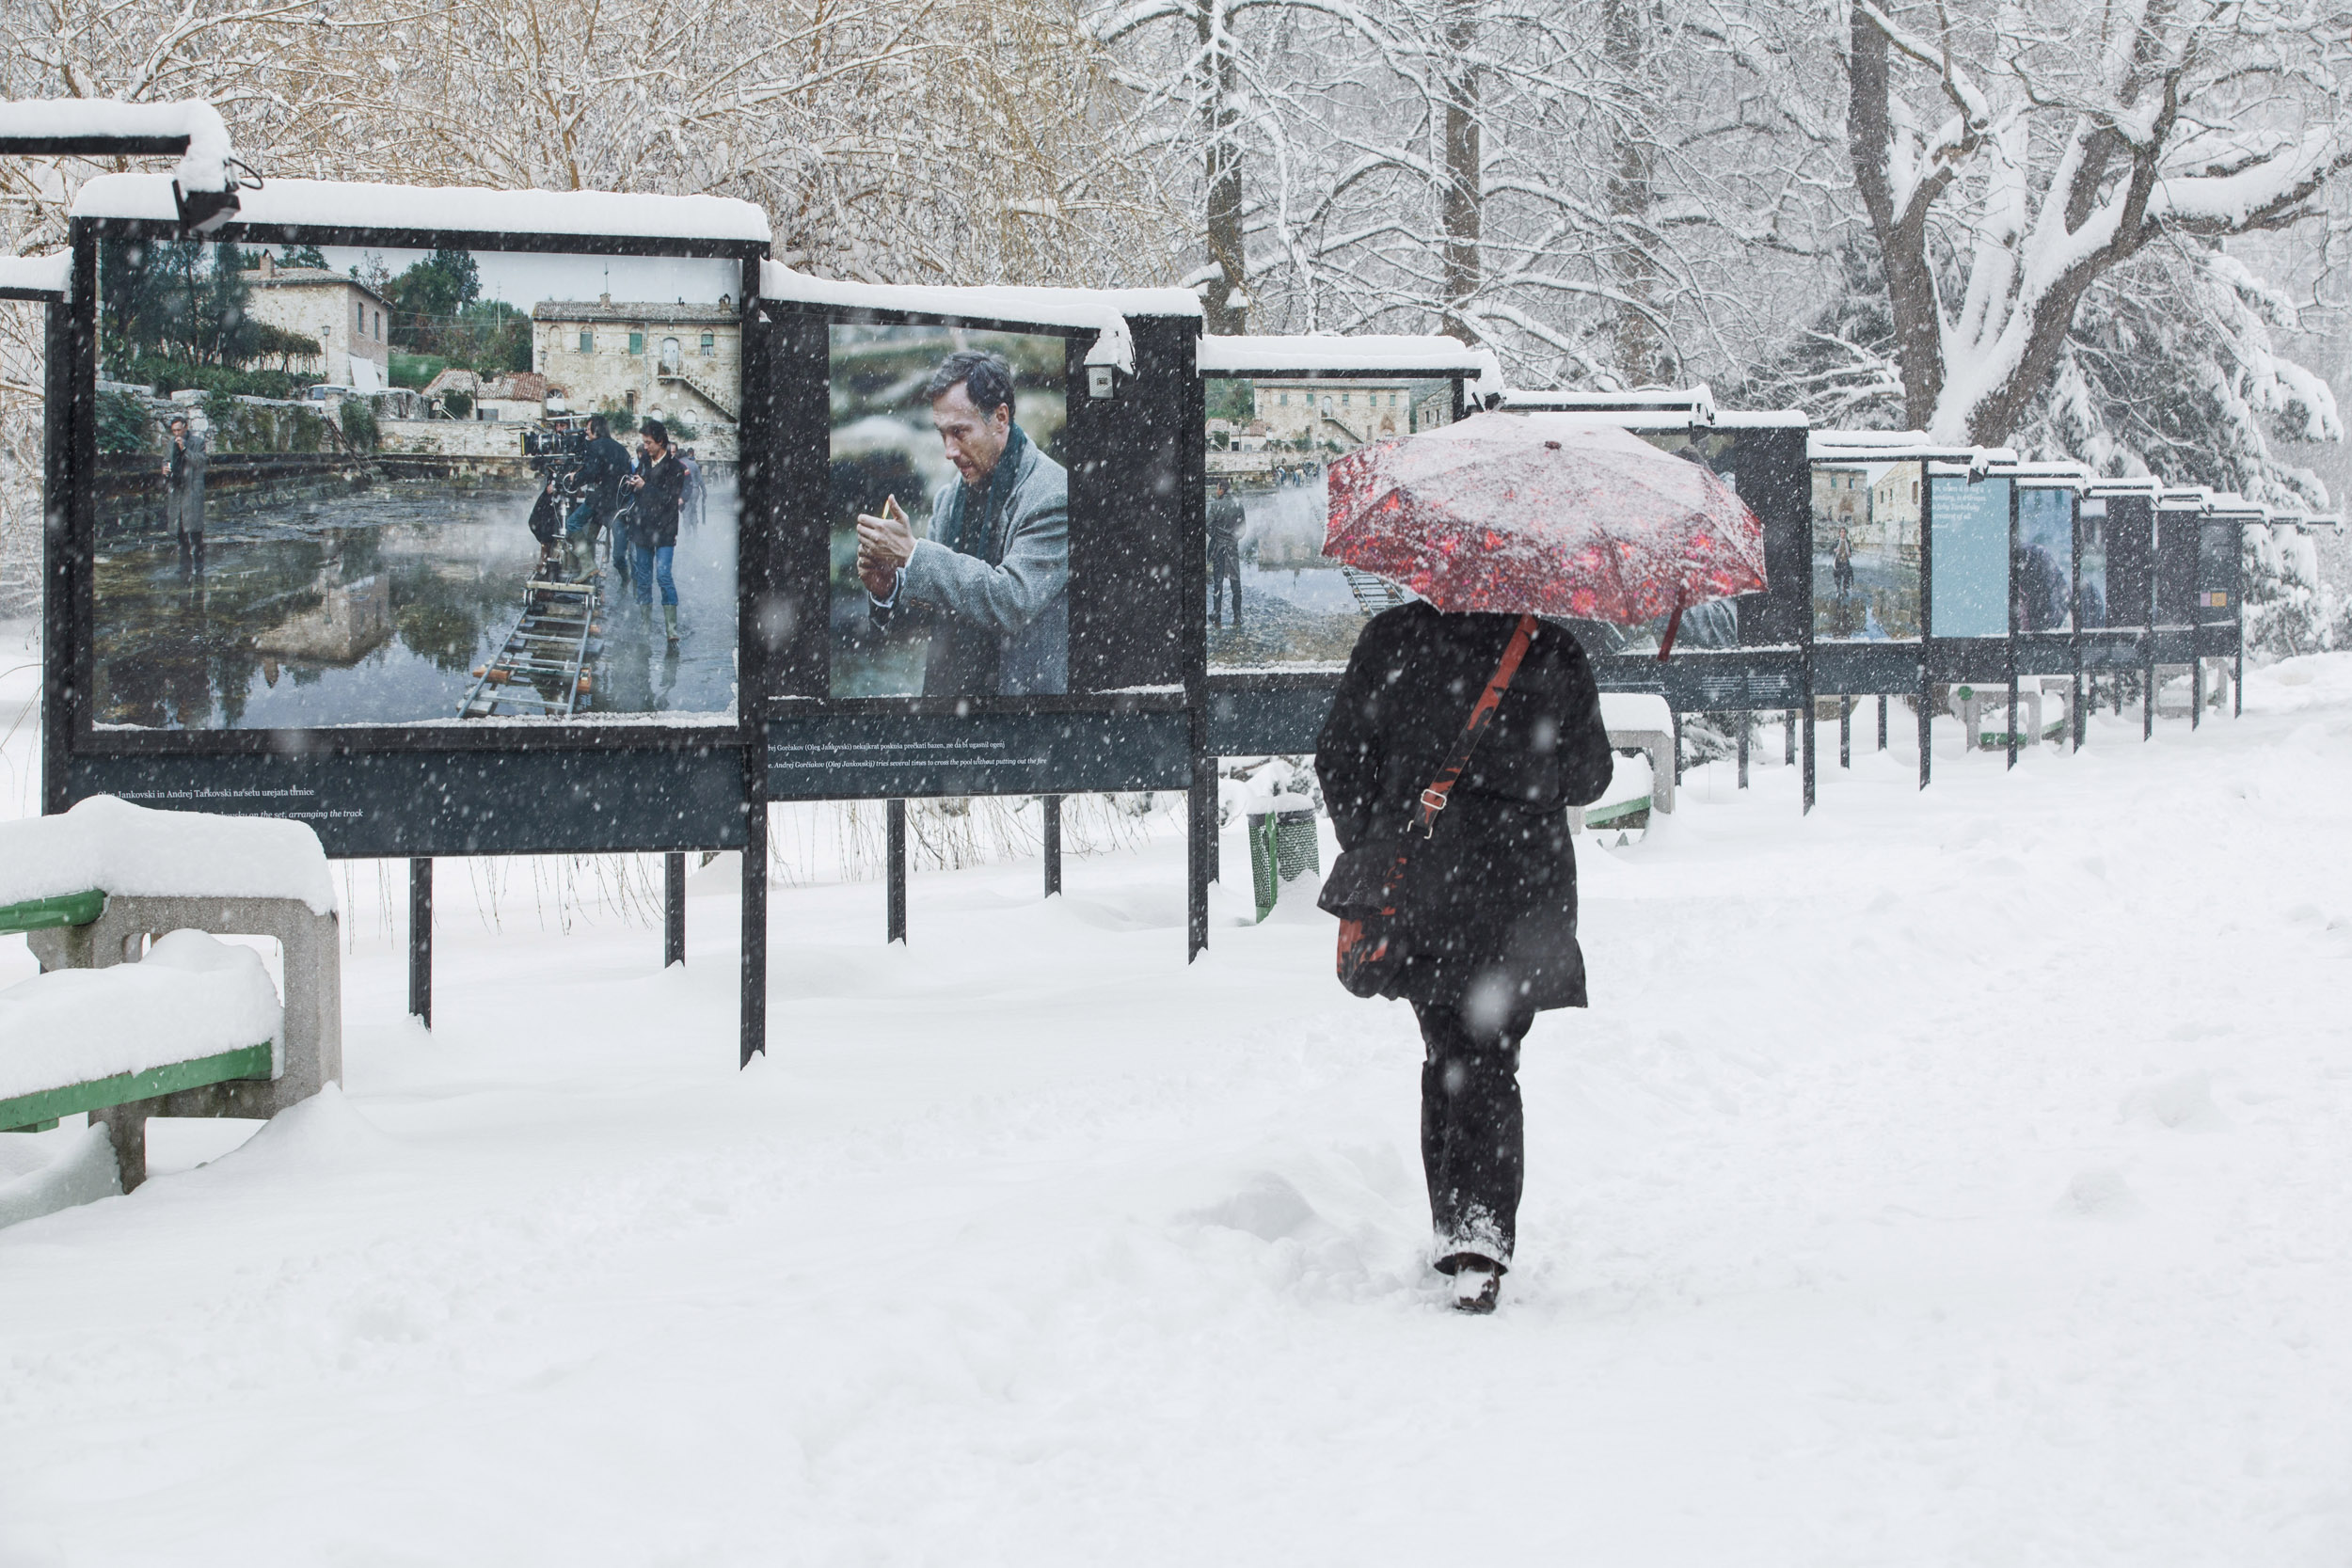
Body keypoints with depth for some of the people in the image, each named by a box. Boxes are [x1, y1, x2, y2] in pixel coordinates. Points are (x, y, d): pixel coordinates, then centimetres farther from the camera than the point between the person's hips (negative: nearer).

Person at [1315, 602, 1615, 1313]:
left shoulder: (1391, 640, -2)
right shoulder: (1554, 653, -3)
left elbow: (1339, 762, 1)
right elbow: (1588, 779, 7)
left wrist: (1365, 845, 13)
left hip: (1419, 879, 1)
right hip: (1521, 890, -1)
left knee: (1446, 1053, 15)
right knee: (1492, 1059, 2)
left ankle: (1452, 1232, 17)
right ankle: (1481, 1237, -14)